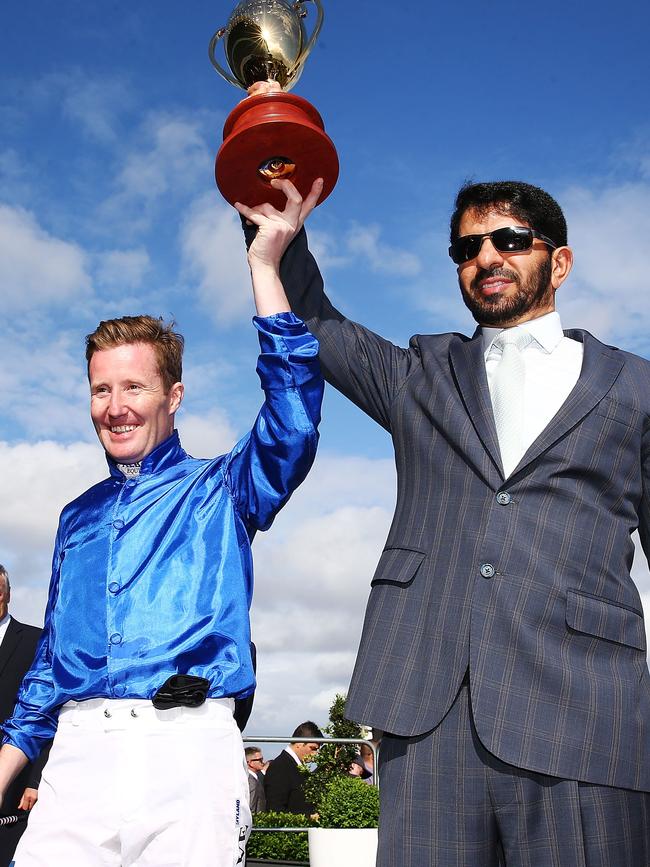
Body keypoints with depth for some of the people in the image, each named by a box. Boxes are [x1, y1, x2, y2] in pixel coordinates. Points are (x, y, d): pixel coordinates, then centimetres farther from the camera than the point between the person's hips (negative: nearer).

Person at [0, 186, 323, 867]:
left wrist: (265, 262, -13)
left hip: (188, 750, -3)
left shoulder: (221, 491, 7)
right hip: (79, 754, 4)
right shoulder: (78, 518, 19)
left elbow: (292, 422, -12)